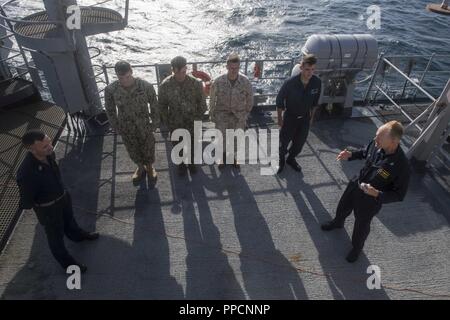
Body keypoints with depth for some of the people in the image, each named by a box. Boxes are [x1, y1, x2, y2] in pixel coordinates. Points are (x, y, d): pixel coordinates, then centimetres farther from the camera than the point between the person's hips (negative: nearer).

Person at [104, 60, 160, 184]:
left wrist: (155, 124, -3)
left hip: (144, 127, -1)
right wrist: (116, 128, 1)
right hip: (126, 129, 1)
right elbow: (110, 110, -5)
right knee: (133, 151, 24)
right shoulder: (110, 90, -22)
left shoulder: (146, 86, -25)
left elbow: (154, 106, -10)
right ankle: (140, 168, 54)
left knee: (148, 149, 22)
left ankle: (149, 167, 53)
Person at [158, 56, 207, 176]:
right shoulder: (165, 85, -18)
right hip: (175, 124, 0)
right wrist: (167, 122, -4)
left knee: (192, 144, 21)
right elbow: (162, 105, -5)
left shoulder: (195, 83, -19)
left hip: (192, 122, 0)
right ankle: (181, 163, 48)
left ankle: (191, 161, 50)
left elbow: (202, 102, -5)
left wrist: (198, 117, -3)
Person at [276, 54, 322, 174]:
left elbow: (315, 101, 1)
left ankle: (291, 159, 44)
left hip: (305, 118, 3)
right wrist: (280, 119, -7)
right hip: (290, 117, -3)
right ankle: (281, 160, 39)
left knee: (300, 142, 17)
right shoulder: (290, 82, -27)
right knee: (284, 141, 10)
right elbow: (279, 100, -13)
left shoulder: (317, 82, -17)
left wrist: (311, 117, 9)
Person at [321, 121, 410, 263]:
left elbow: (399, 195, -23)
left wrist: (377, 194, -37)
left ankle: (357, 248, 54)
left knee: (361, 226, 21)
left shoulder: (401, 166, -36)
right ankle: (337, 222, 67)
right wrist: (351, 154, -14)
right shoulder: (376, 145, -22)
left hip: (370, 201, -5)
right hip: (355, 185, 5)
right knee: (342, 207, 31)